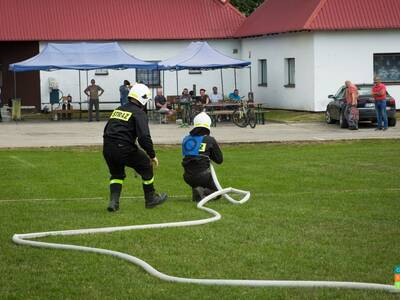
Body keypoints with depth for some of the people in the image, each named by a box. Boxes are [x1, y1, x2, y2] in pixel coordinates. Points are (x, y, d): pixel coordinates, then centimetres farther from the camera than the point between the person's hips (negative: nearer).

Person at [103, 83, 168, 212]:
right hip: (124, 149, -6)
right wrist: (152, 155, -5)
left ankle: (113, 202, 11)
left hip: (107, 149, 6)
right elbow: (144, 137, -14)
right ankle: (150, 199, 26)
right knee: (146, 166, 16)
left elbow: (106, 131, 23)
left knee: (117, 174, 27)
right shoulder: (139, 113, -4)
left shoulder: (118, 110, 18)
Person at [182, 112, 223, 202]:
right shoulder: (209, 140, -4)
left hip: (188, 178, 5)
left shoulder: (186, 139, 8)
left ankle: (196, 190, 4)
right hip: (203, 176, -5)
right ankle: (203, 192, -13)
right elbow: (219, 160, 5)